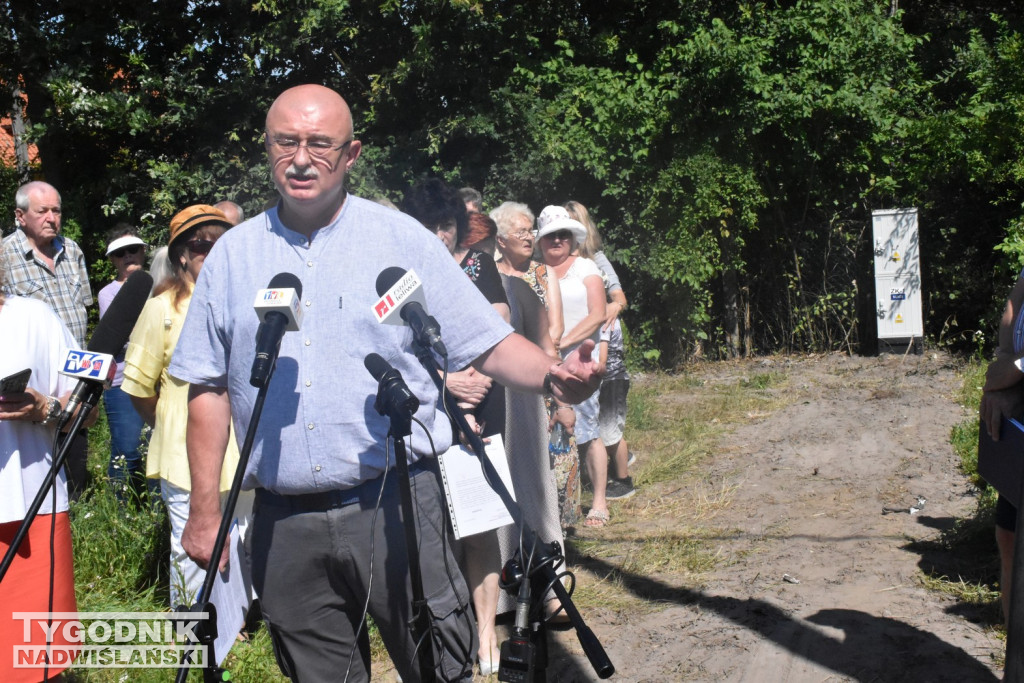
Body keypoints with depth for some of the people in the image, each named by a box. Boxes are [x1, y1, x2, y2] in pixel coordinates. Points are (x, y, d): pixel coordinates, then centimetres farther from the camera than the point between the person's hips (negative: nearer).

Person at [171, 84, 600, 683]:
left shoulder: (404, 240, 2)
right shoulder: (233, 256, 8)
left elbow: (488, 343, -1)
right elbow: (209, 387, 10)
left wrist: (552, 375, -21)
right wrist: (205, 511, 6)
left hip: (395, 506, -2)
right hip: (284, 524, 2)